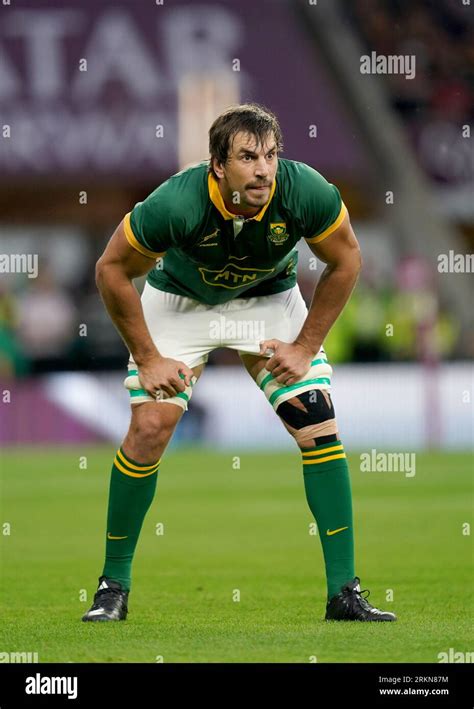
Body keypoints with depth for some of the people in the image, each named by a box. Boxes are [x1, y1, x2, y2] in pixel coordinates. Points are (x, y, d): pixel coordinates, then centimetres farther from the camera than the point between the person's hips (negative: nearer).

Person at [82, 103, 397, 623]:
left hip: (270, 300, 2)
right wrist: (148, 359, -16)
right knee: (148, 428, -14)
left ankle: (344, 593, -3)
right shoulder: (176, 204, -36)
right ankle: (113, 588, 2)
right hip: (180, 301, -2)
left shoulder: (306, 192, -31)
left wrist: (304, 348, -12)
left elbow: (345, 262, -10)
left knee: (320, 429, -10)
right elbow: (112, 269, -19)